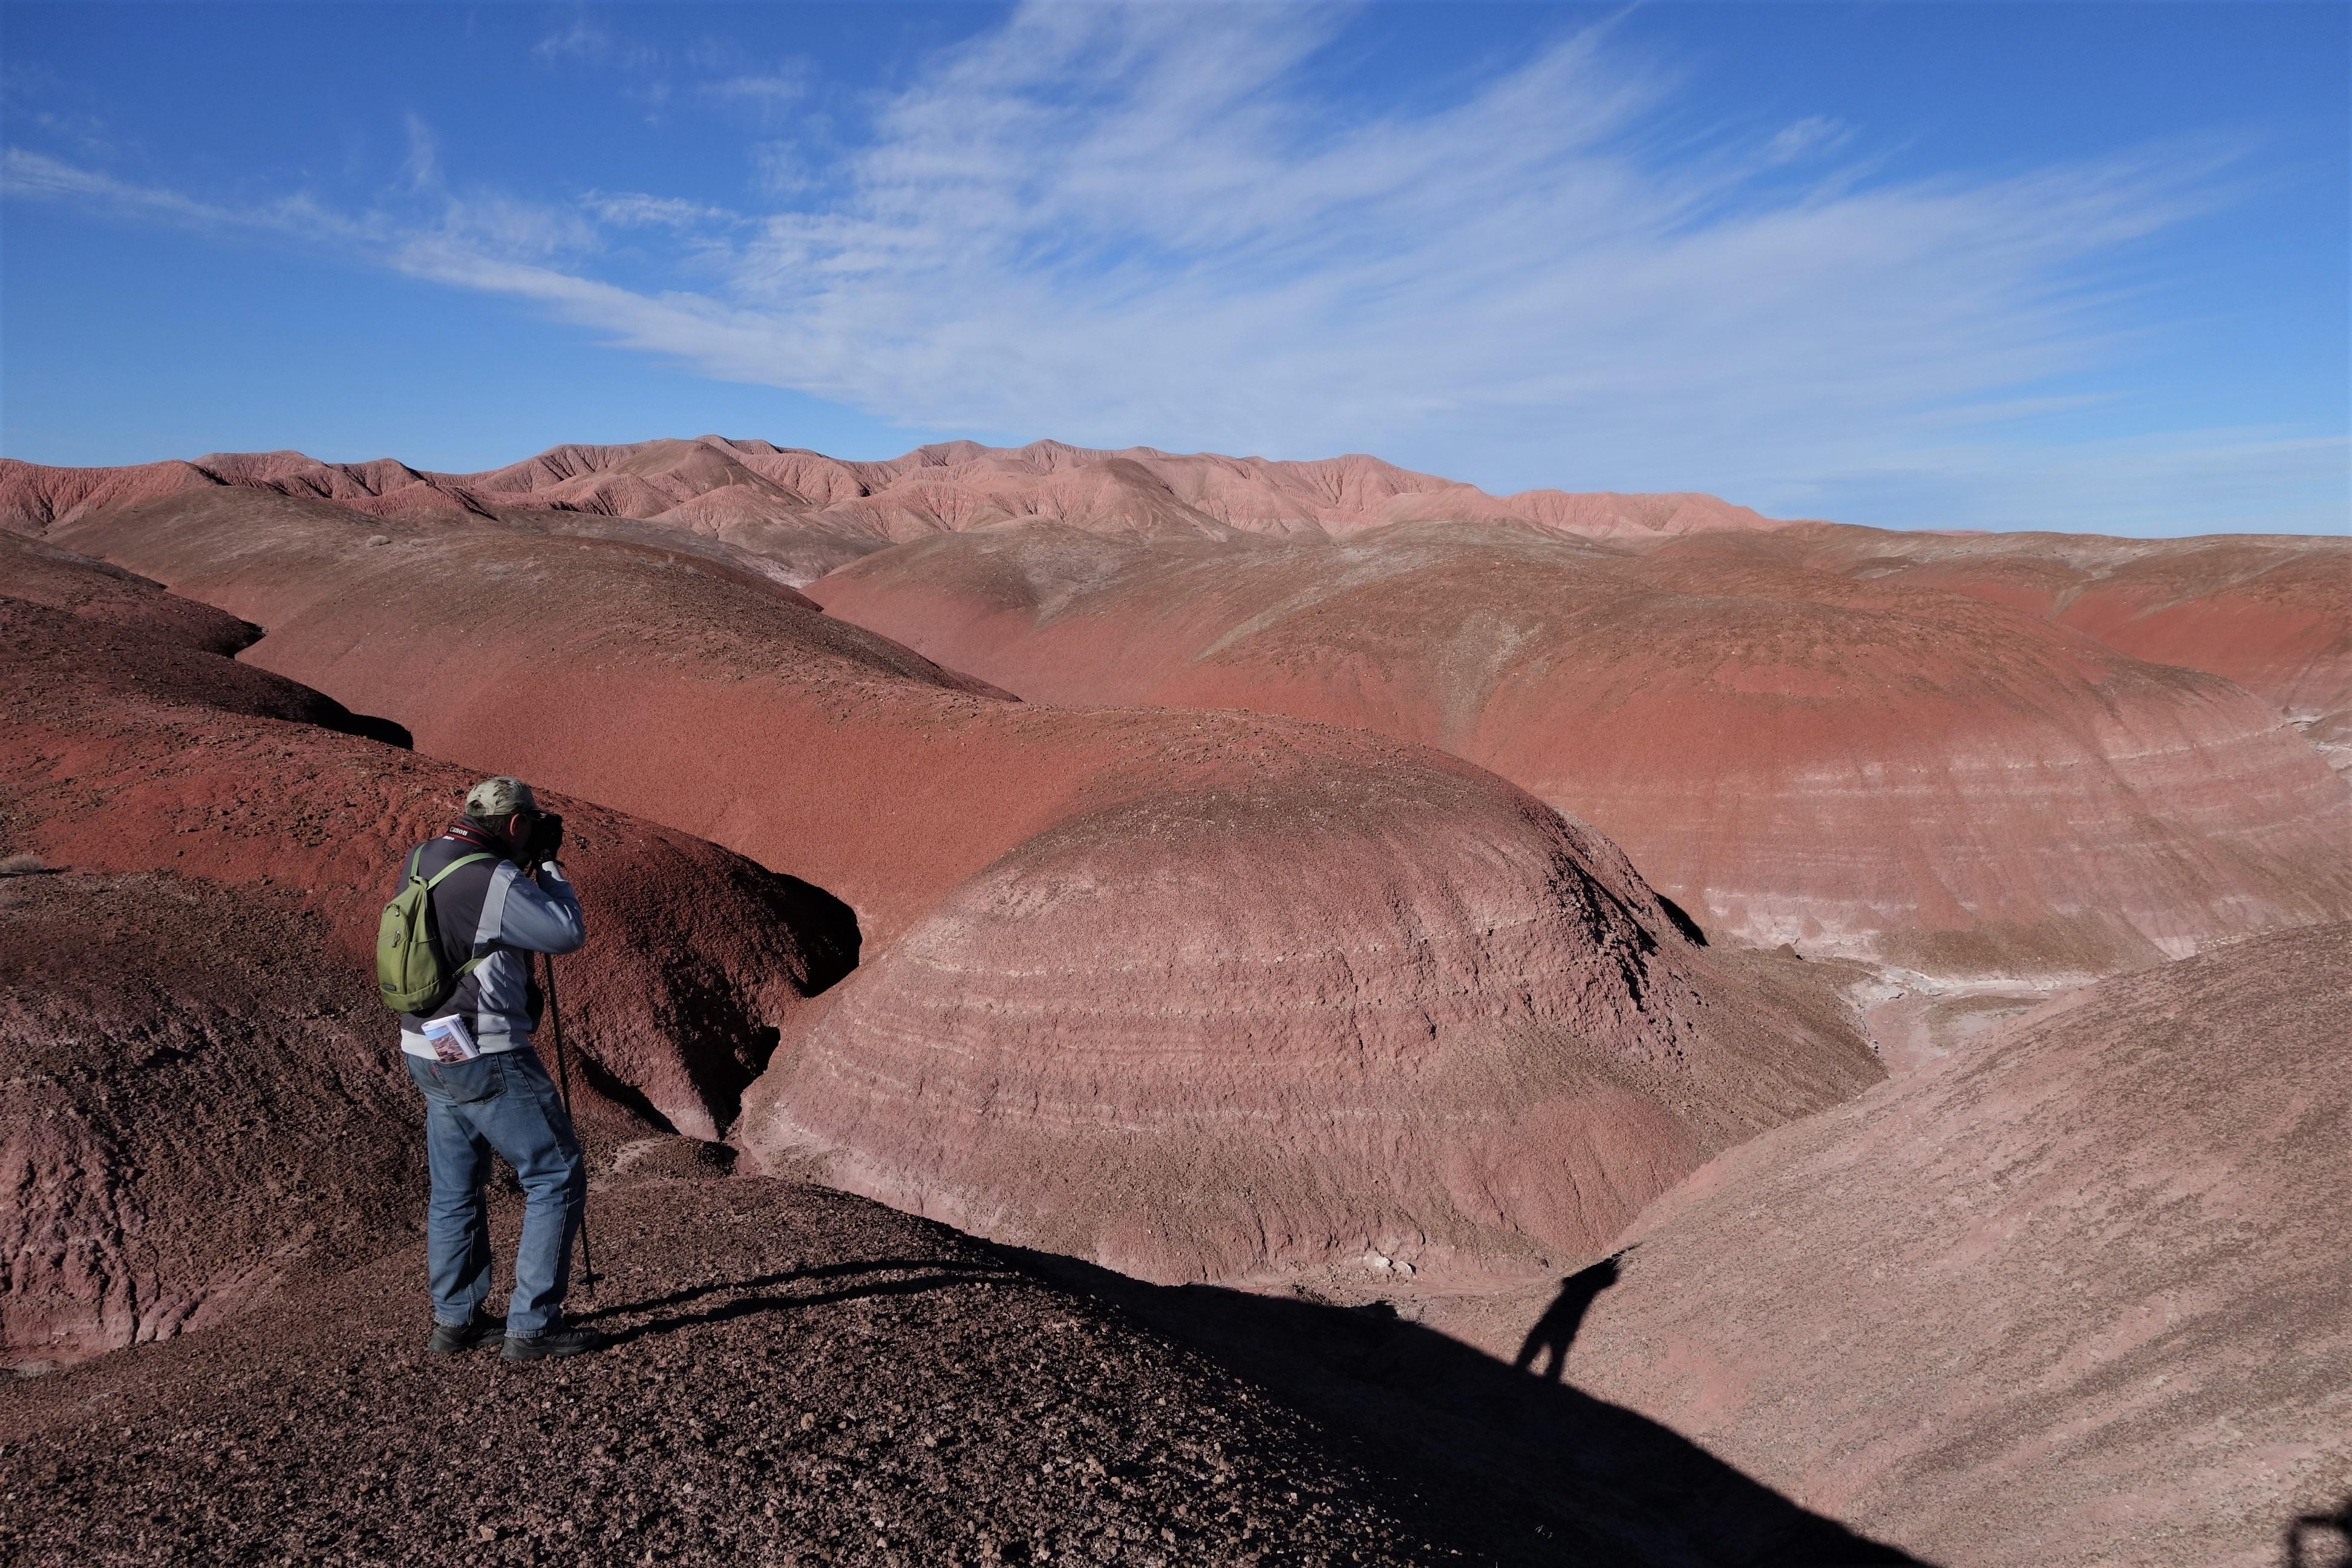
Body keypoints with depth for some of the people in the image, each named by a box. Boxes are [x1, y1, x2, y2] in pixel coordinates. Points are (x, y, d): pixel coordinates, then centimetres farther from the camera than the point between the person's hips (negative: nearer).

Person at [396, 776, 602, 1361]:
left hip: (429, 1052, 9)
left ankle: (455, 1319, 30)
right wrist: (548, 864, -4)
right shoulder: (494, 881, -22)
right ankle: (532, 1325, 4)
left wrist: (524, 867, 12)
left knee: (454, 1191, 20)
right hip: (487, 1060, -9)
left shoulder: (419, 862, 4)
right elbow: (568, 933, -13)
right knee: (557, 1180, 1)